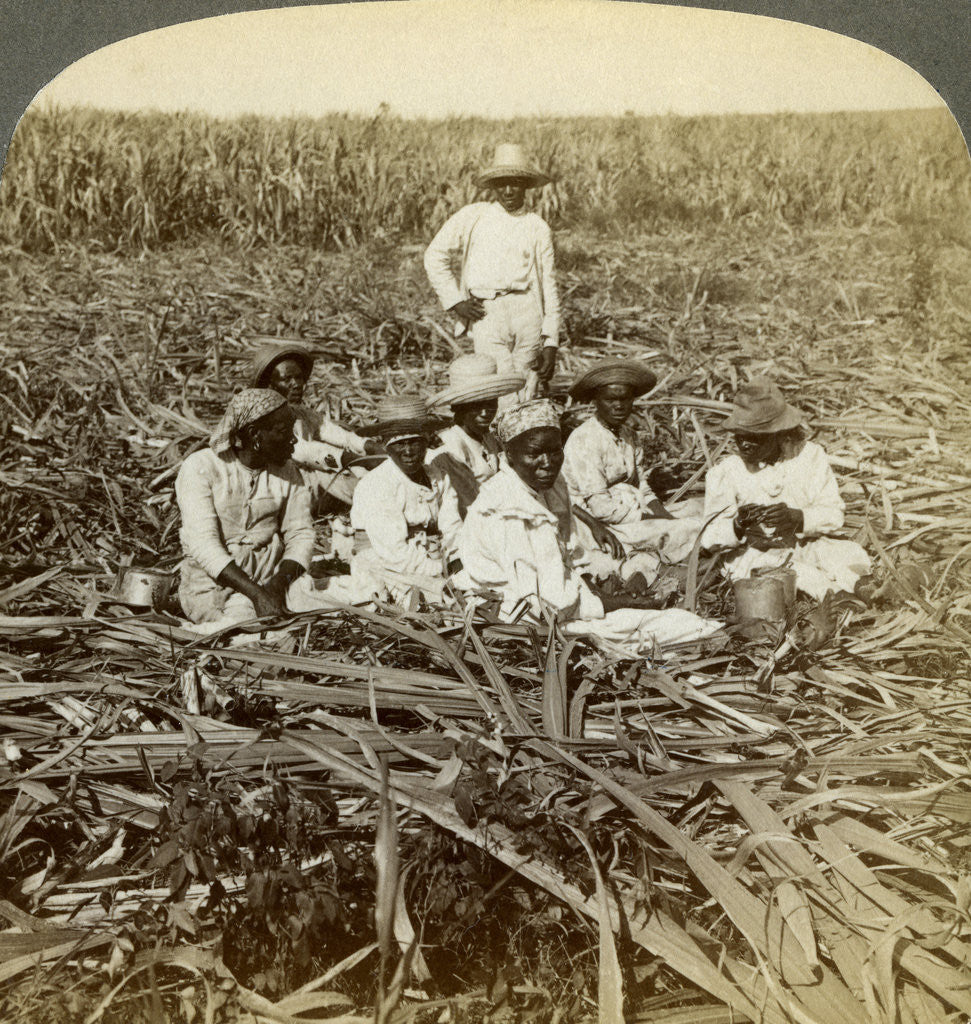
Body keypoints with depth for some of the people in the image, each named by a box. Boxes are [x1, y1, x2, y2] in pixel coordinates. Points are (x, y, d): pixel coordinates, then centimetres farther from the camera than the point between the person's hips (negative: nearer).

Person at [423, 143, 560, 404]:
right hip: (485, 315, -2)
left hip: (527, 314, 2)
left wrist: (550, 342, 7)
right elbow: (435, 256, 13)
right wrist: (455, 301, 2)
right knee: (504, 404, -13)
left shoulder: (538, 228, 14)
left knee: (527, 401, 2)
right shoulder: (472, 216, 10)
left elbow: (548, 285, 13)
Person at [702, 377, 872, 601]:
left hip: (803, 547, 2)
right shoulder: (726, 472, -5)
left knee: (855, 557, -23)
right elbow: (710, 536, -7)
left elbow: (834, 515, -4)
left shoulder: (810, 456, -1)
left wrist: (797, 518, -24)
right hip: (752, 555, -2)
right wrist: (737, 526, -29)